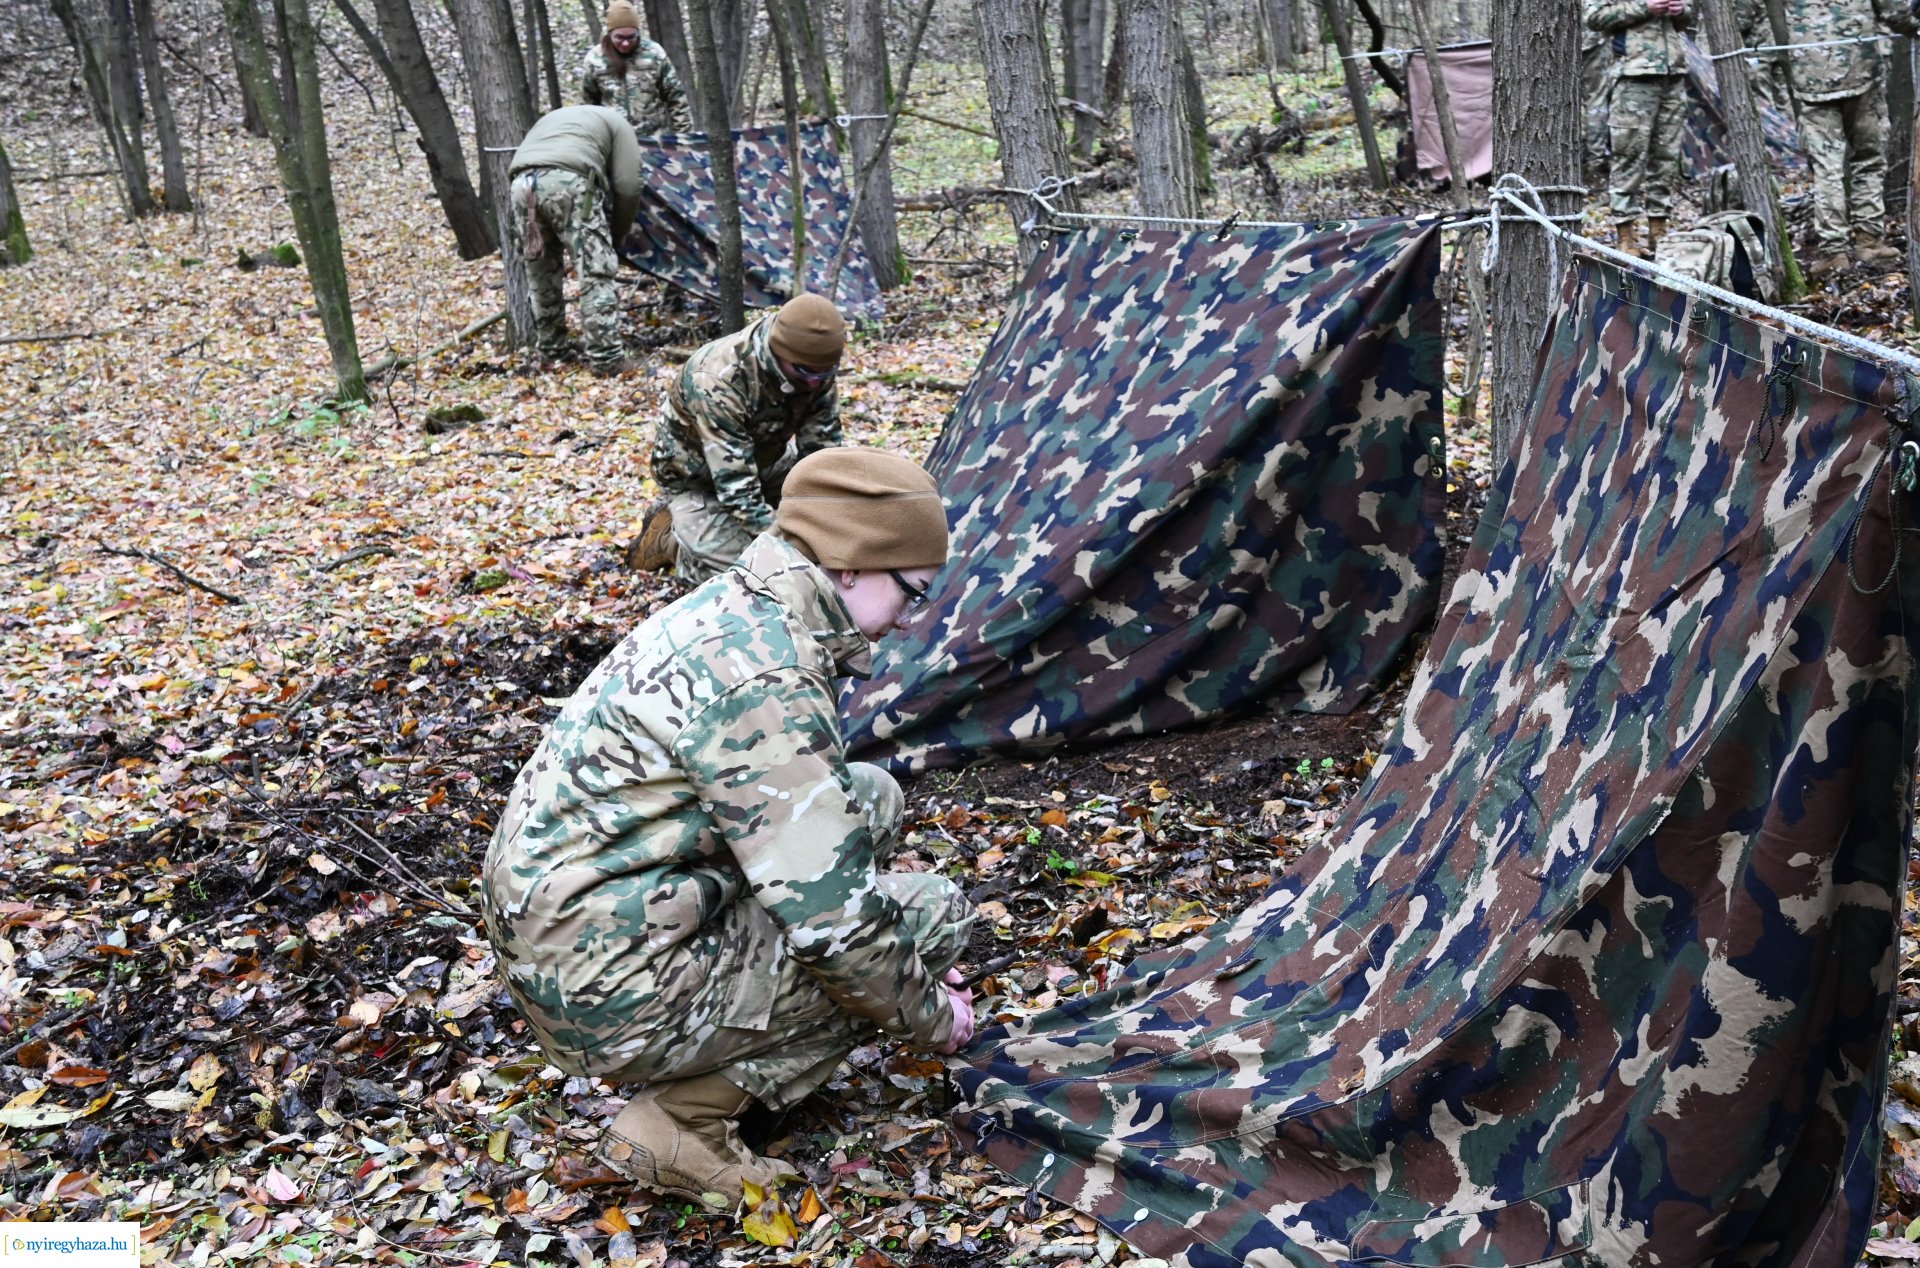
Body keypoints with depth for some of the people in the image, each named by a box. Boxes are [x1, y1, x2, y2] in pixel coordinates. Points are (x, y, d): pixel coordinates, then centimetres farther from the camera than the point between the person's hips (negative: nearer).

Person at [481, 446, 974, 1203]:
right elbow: (835, 920, -21)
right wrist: (929, 1019, -2)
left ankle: (721, 1059, 10)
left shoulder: (730, 611, 8)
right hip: (619, 1000, -9)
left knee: (865, 799, 13)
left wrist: (915, 977, 23)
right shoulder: (763, 679, -23)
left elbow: (804, 836, 22)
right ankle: (685, 1118, -5)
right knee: (934, 911, -6)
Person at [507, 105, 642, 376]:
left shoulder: (550, 118, 42)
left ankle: (550, 350, 28)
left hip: (522, 185, 5)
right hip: (568, 183, -5)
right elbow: (627, 186, 11)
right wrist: (618, 227, 28)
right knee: (596, 273, 0)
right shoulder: (615, 123, 25)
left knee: (541, 275, 20)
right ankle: (606, 358, -5)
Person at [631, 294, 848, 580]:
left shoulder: (814, 365, -22)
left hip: (762, 458, 6)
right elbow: (736, 488, -40)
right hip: (697, 476, -6)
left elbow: (821, 450, -17)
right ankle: (668, 532, 7)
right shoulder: (718, 382, -40)